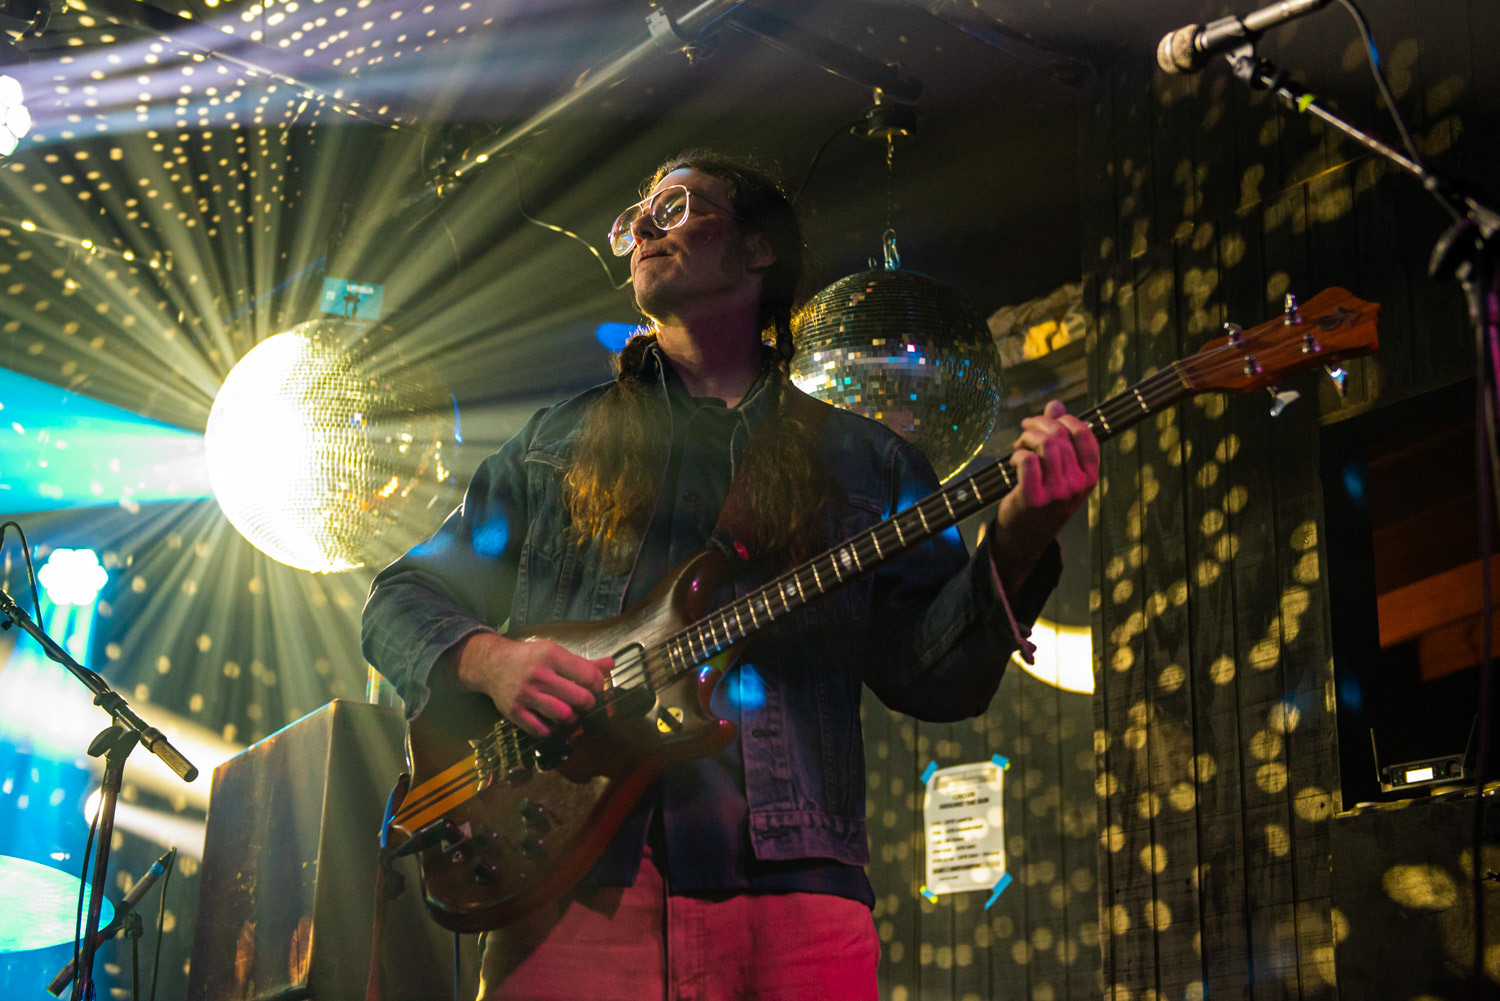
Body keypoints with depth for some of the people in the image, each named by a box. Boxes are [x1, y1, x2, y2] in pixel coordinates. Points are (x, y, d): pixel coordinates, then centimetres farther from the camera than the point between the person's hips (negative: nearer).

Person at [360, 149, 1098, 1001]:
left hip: (792, 890, 0)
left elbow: (935, 675, 6)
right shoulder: (558, 442, 18)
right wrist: (485, 659, -4)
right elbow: (401, 598, 18)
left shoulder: (865, 461, 16)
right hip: (574, 891, 1)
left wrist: (1019, 537, -12)